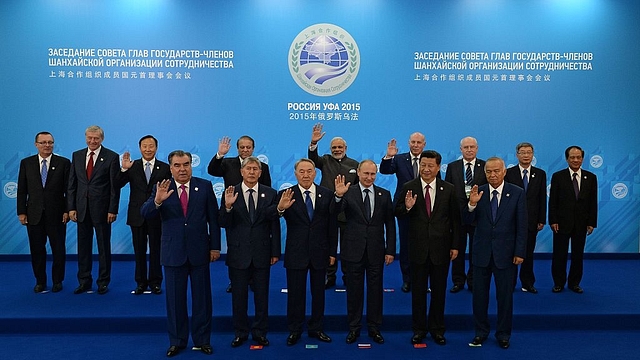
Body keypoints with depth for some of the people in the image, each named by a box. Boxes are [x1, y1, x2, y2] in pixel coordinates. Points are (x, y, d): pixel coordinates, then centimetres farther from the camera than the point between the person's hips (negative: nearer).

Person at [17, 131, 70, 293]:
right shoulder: (26, 163, 6)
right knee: (37, 250, 9)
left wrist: (67, 210, -7)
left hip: (56, 214, -2)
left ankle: (57, 281, 20)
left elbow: (69, 189, -2)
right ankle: (40, 281, 23)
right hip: (34, 214, 2)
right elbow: (22, 190, 5)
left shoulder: (64, 163, -1)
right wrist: (21, 212, 0)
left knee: (58, 250, 5)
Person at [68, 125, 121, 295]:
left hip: (102, 209, -4)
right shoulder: (77, 156, 8)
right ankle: (84, 281, 22)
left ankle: (103, 282, 17)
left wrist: (113, 210, -10)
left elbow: (115, 186, -6)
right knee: (83, 246, 10)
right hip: (82, 208, 4)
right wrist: (71, 207, 2)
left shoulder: (111, 157, -5)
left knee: (104, 247, 6)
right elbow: (72, 184, 8)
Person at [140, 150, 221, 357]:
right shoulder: (162, 189, -1)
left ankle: (202, 339, 24)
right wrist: (157, 201, -31)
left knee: (202, 298, 10)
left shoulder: (205, 186, -2)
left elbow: (214, 218, 0)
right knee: (175, 299, 10)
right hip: (173, 252, 0)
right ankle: (177, 340, 25)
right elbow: (145, 214, -11)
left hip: (199, 251, 0)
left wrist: (215, 246, -2)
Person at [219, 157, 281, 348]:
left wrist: (275, 252, 0)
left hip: (262, 253, 1)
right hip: (238, 253, 0)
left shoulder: (270, 194, -1)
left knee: (262, 295, 11)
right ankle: (240, 332, 26)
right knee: (238, 295, 11)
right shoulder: (230, 193, -3)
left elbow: (275, 225, 1)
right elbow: (223, 224, -6)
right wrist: (228, 206, -24)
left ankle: (260, 332, 25)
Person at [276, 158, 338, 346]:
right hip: (296, 252, -2)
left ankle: (316, 328, 29)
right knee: (295, 293, 8)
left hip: (320, 252, 2)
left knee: (318, 292, 13)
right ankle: (294, 330, 24)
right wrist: (280, 208, -41)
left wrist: (332, 252, 1)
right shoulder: (286, 195, -6)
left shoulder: (327, 194, 0)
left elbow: (332, 225, 2)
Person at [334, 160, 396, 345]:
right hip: (354, 249, -1)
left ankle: (374, 328, 24)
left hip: (376, 250, 2)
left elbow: (390, 224, 5)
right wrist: (338, 196, -39)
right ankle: (354, 328, 23)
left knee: (375, 289, 10)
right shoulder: (348, 192, -4)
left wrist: (390, 250, 1)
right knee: (354, 290, 9)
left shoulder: (384, 195, 3)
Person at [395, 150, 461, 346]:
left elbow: (456, 219, 2)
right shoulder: (408, 188, -3)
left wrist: (455, 245, 0)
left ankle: (437, 329, 28)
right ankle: (419, 329, 25)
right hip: (418, 247, 0)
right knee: (418, 290, 11)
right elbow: (398, 214, -4)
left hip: (441, 247, 1)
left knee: (439, 290, 12)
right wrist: (407, 207, -25)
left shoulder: (449, 189, 0)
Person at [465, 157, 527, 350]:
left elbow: (521, 226, -3)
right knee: (479, 295, 10)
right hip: (482, 252, 2)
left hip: (505, 252, -1)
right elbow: (468, 221, -4)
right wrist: (472, 204, -23)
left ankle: (503, 334, 25)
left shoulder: (517, 193, -4)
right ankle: (481, 332, 25)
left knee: (505, 296, 9)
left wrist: (520, 252, -7)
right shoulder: (478, 192, -1)